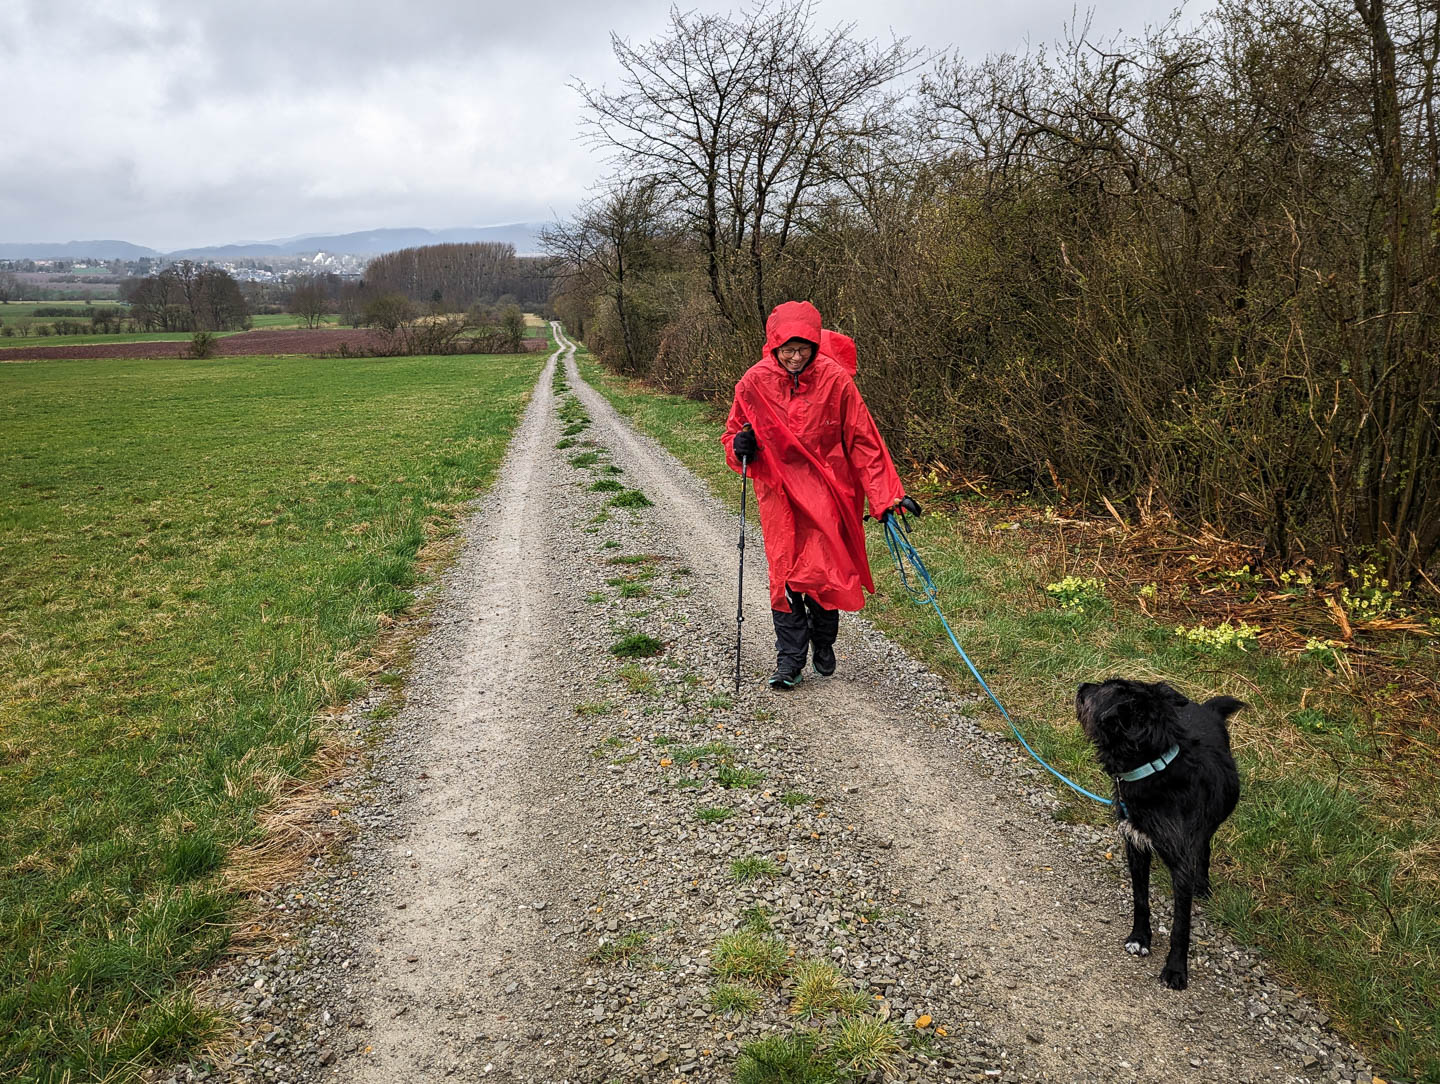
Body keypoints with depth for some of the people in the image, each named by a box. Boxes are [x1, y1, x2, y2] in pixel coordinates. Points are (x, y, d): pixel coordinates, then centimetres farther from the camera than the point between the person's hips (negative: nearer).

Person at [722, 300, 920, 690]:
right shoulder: (755, 382, -7)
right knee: (784, 574, 0)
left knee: (823, 570, -2)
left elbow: (863, 441, -6)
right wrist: (740, 446, -16)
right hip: (779, 491, 1)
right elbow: (734, 432, 9)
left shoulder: (835, 379, -11)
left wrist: (887, 496, -10)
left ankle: (823, 644, 25)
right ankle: (789, 660, 10)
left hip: (826, 489, -1)